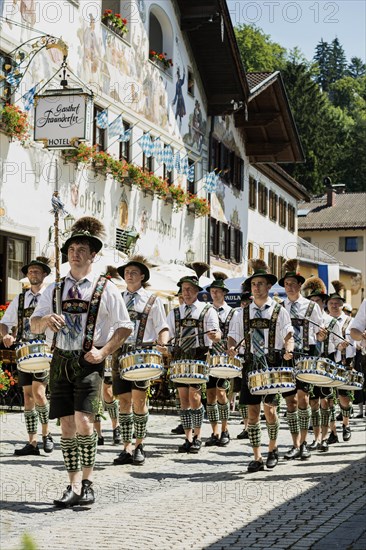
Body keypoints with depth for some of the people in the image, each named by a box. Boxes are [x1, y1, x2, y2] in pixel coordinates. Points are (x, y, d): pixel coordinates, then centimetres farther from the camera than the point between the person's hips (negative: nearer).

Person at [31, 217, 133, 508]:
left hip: (89, 363, -4)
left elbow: (125, 326, 2)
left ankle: (87, 483, -2)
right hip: (61, 361, 4)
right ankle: (74, 486, 13)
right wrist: (47, 320, -13)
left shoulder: (106, 289, 0)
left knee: (83, 421, -16)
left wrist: (104, 351, -10)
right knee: (66, 425, 5)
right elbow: (34, 325, 10)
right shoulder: (55, 289, 12)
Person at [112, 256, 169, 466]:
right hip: (120, 352, 3)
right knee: (124, 399, 2)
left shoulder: (152, 301, 6)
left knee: (139, 397, -10)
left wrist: (162, 344, -16)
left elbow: (163, 329, 4)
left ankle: (140, 445, 5)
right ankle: (127, 448, 9)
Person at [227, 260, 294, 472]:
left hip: (272, 366, -2)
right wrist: (231, 348, -11)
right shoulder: (243, 313, 11)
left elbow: (289, 336, 0)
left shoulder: (279, 311, 4)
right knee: (253, 411, 0)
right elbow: (234, 335, 11)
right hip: (251, 365, 3)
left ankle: (273, 449, 20)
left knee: (270, 410, -5)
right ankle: (257, 457, 8)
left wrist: (288, 350, -20)